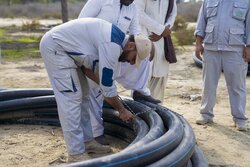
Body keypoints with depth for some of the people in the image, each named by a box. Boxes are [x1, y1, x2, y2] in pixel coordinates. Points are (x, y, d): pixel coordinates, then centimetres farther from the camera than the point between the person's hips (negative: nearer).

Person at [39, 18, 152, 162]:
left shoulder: (115, 38, 8)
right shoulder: (112, 46, -23)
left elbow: (86, 66, 11)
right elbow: (107, 86, -19)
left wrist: (107, 89, 2)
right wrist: (122, 110, -5)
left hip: (62, 45, 11)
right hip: (55, 46, -11)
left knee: (82, 95, 12)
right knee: (71, 99, -11)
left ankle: (87, 141, 20)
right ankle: (76, 153, -5)